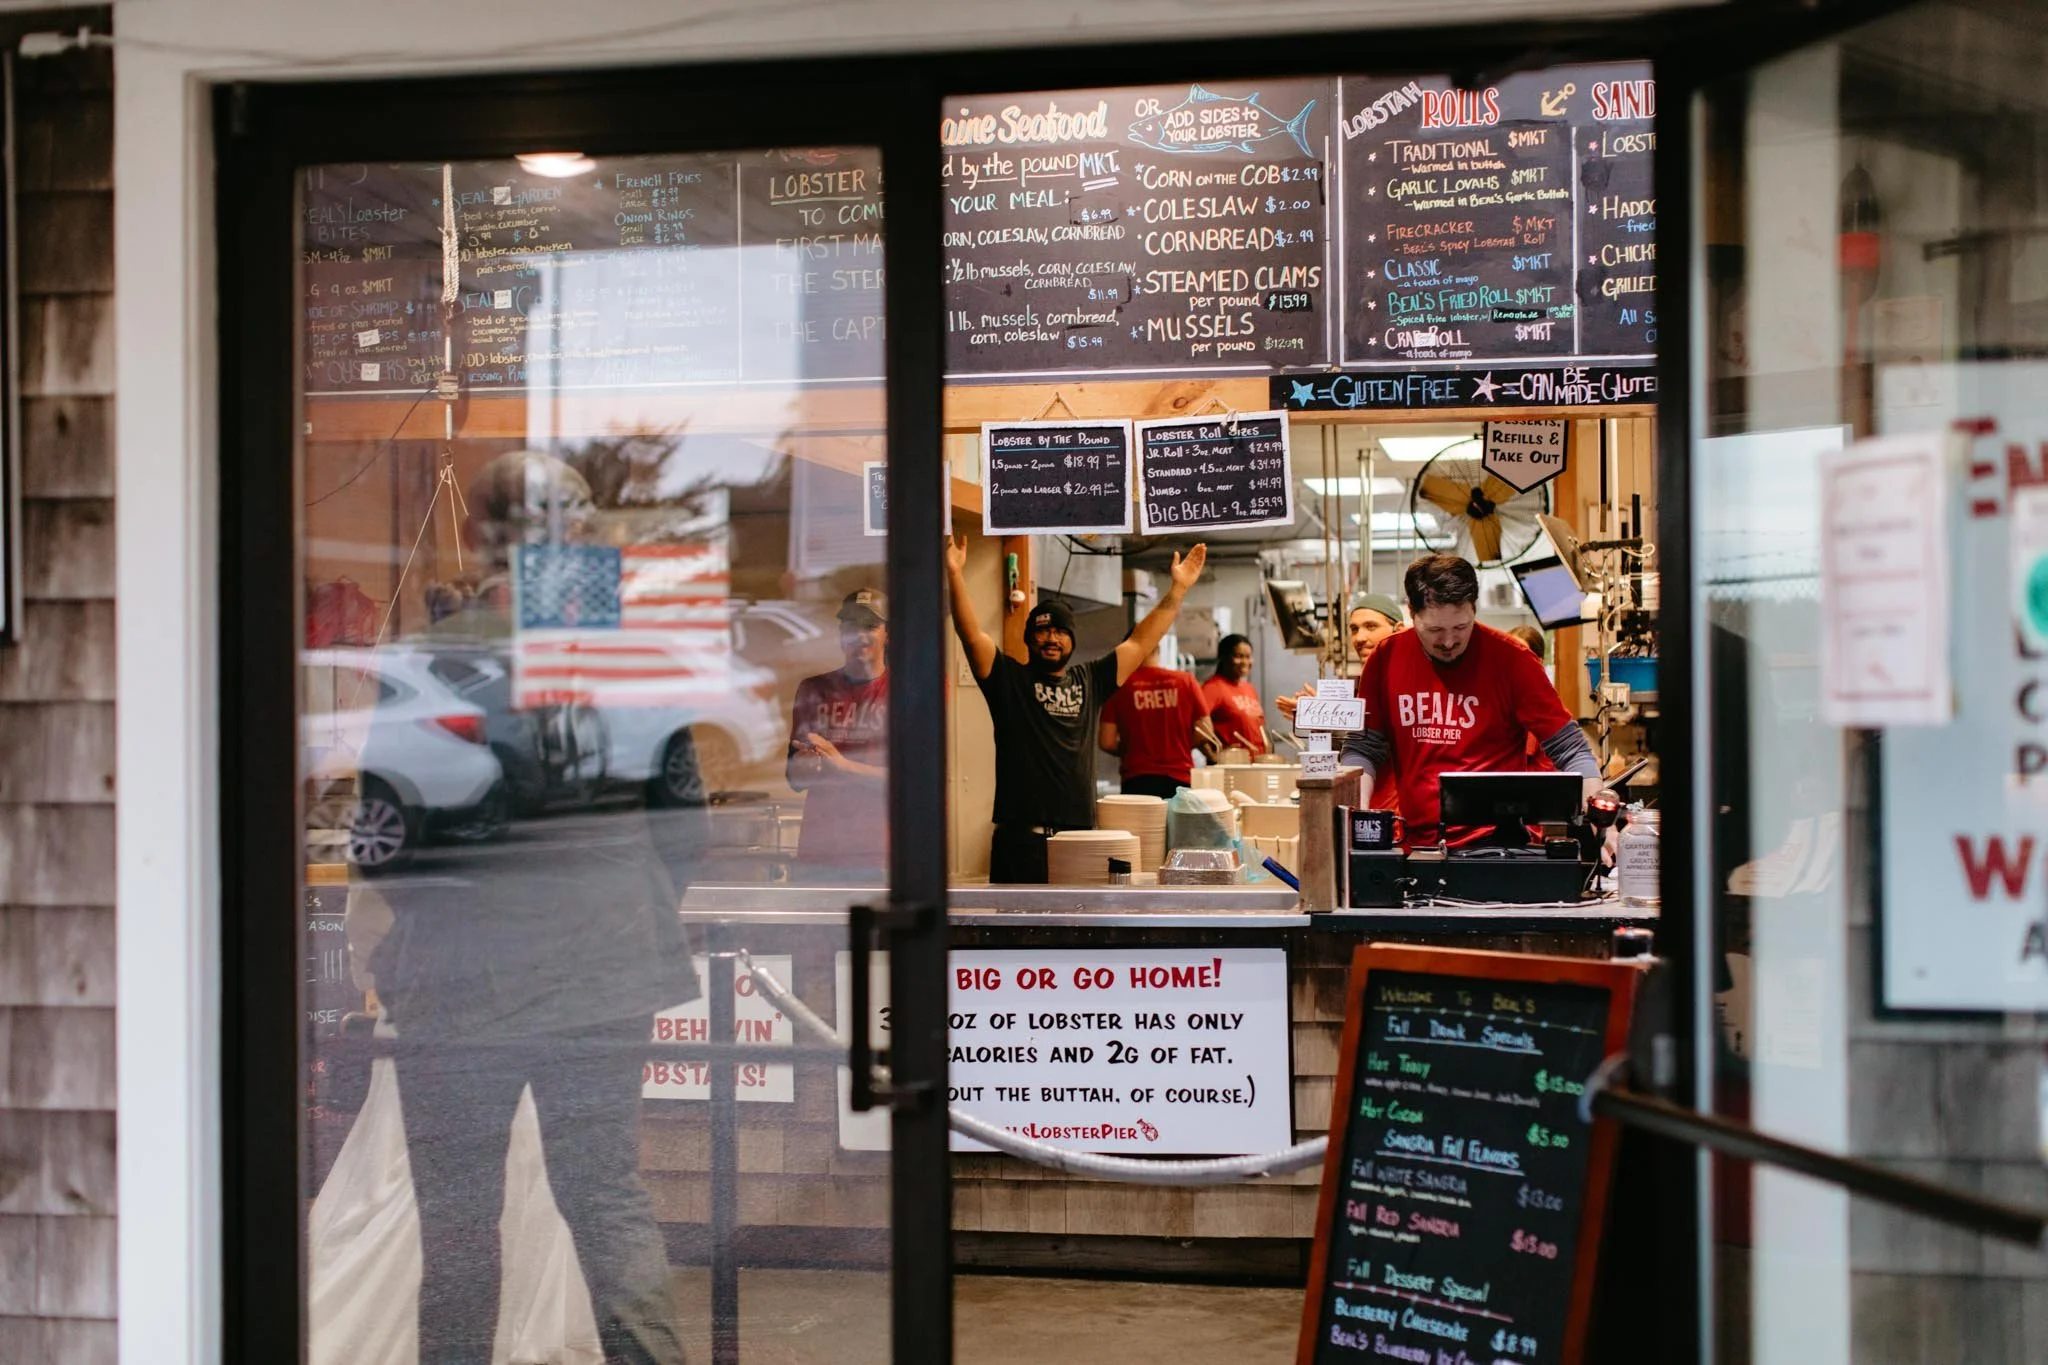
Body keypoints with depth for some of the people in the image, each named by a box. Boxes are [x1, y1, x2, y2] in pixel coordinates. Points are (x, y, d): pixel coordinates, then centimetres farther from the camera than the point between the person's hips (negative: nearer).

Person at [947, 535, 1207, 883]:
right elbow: (971, 634, -7)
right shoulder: (1009, 679, 5)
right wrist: (955, 576, -20)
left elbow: (1141, 642, 17)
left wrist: (1178, 589, 14)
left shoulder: (1090, 681, 15)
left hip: (1080, 833, 4)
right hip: (1022, 836, -4)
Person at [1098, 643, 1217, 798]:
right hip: (1179, 779, 1)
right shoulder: (1186, 681, -1)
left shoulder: (1120, 686, -5)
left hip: (1137, 781, -1)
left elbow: (1107, 743, -4)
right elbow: (1204, 734, 1)